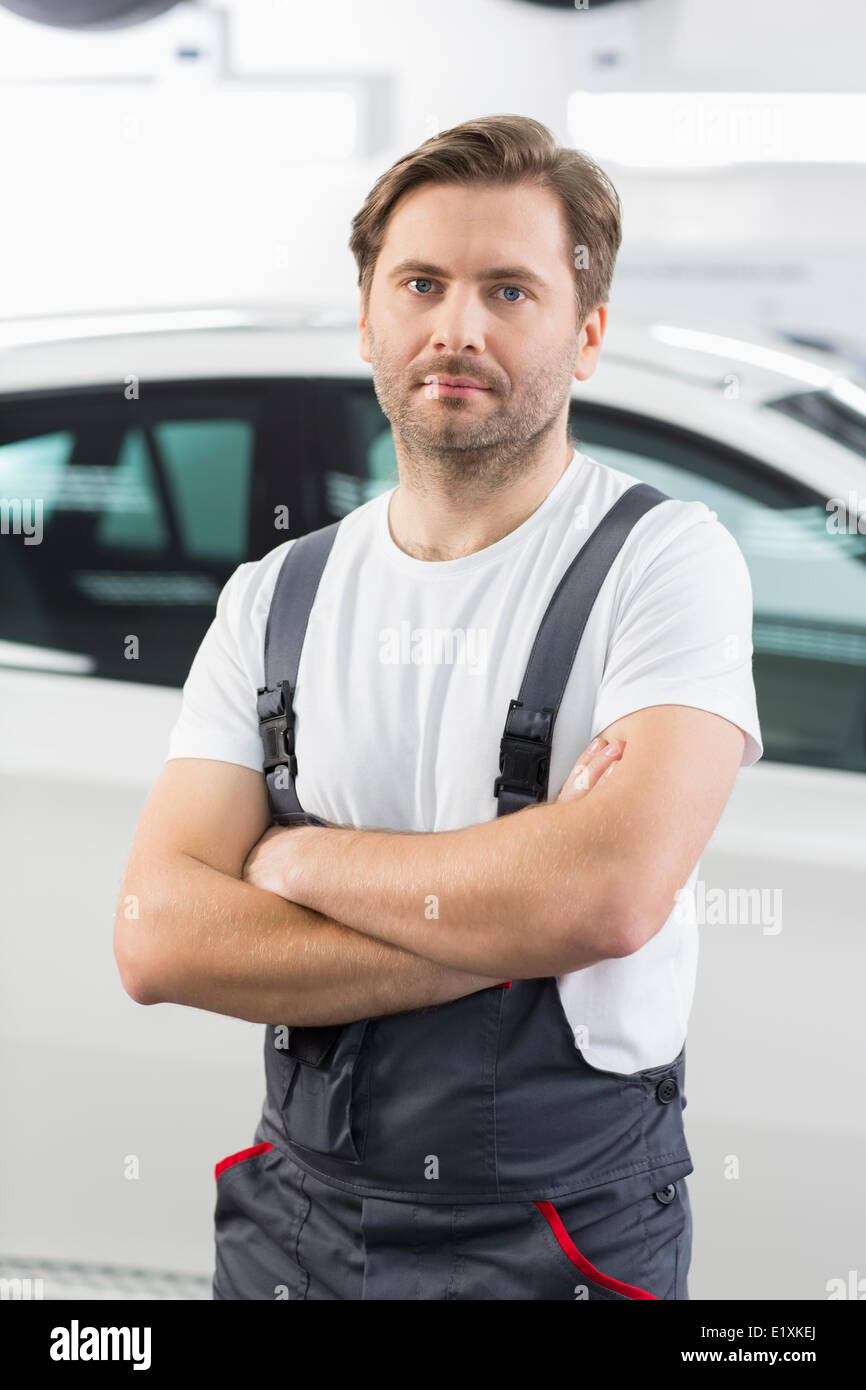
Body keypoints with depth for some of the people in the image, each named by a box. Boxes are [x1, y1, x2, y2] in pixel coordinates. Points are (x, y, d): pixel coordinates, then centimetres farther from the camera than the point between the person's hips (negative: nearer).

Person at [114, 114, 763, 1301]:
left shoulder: (666, 559, -11)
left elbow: (612, 893, -27)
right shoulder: (275, 598, 1)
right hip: (298, 1213, 4)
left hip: (558, 1237, -3)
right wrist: (500, 932, -19)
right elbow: (158, 940, -9)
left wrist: (299, 858, -13)